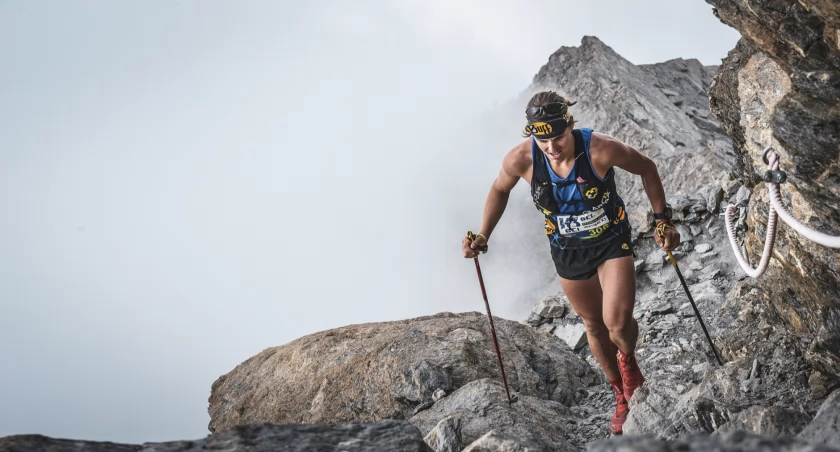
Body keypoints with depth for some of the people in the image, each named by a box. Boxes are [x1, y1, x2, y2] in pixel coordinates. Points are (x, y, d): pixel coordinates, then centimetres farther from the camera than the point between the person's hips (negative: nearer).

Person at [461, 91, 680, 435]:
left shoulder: (601, 149, -31)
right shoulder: (521, 159, -25)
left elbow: (647, 169, -11)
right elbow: (500, 189, -1)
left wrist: (663, 220, -8)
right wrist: (483, 236, -7)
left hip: (612, 242, -2)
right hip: (568, 252, 3)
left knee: (618, 323, -17)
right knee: (594, 326, 17)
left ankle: (628, 359, 22)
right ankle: (621, 394, 42)